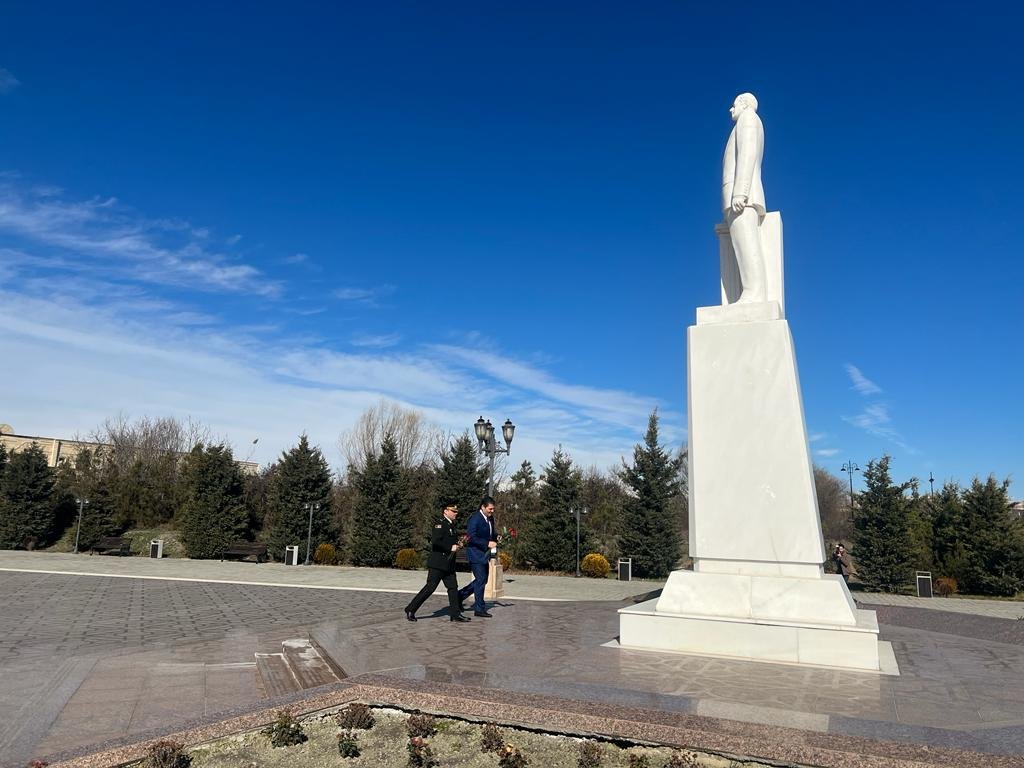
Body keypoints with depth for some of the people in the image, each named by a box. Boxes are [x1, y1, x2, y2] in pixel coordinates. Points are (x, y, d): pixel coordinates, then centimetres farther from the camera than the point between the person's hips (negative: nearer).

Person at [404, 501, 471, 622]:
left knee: (453, 587, 6)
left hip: (448, 564, 9)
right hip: (437, 563, -9)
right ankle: (410, 610, 2)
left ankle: (455, 614, 10)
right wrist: (450, 548, -20)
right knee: (430, 587, -7)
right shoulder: (440, 525, -12)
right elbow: (435, 542, -25)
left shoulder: (451, 526, 17)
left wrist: (457, 544, 12)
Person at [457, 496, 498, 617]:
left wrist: (495, 541, 3)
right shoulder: (475, 519, -16)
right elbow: (471, 537, -23)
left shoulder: (490, 519, 11)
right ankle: (479, 609, 3)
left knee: (482, 580, 13)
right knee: (481, 580, -6)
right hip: (475, 554, -9)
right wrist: (487, 544, -26)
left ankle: (460, 595, 28)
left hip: (484, 554, 9)